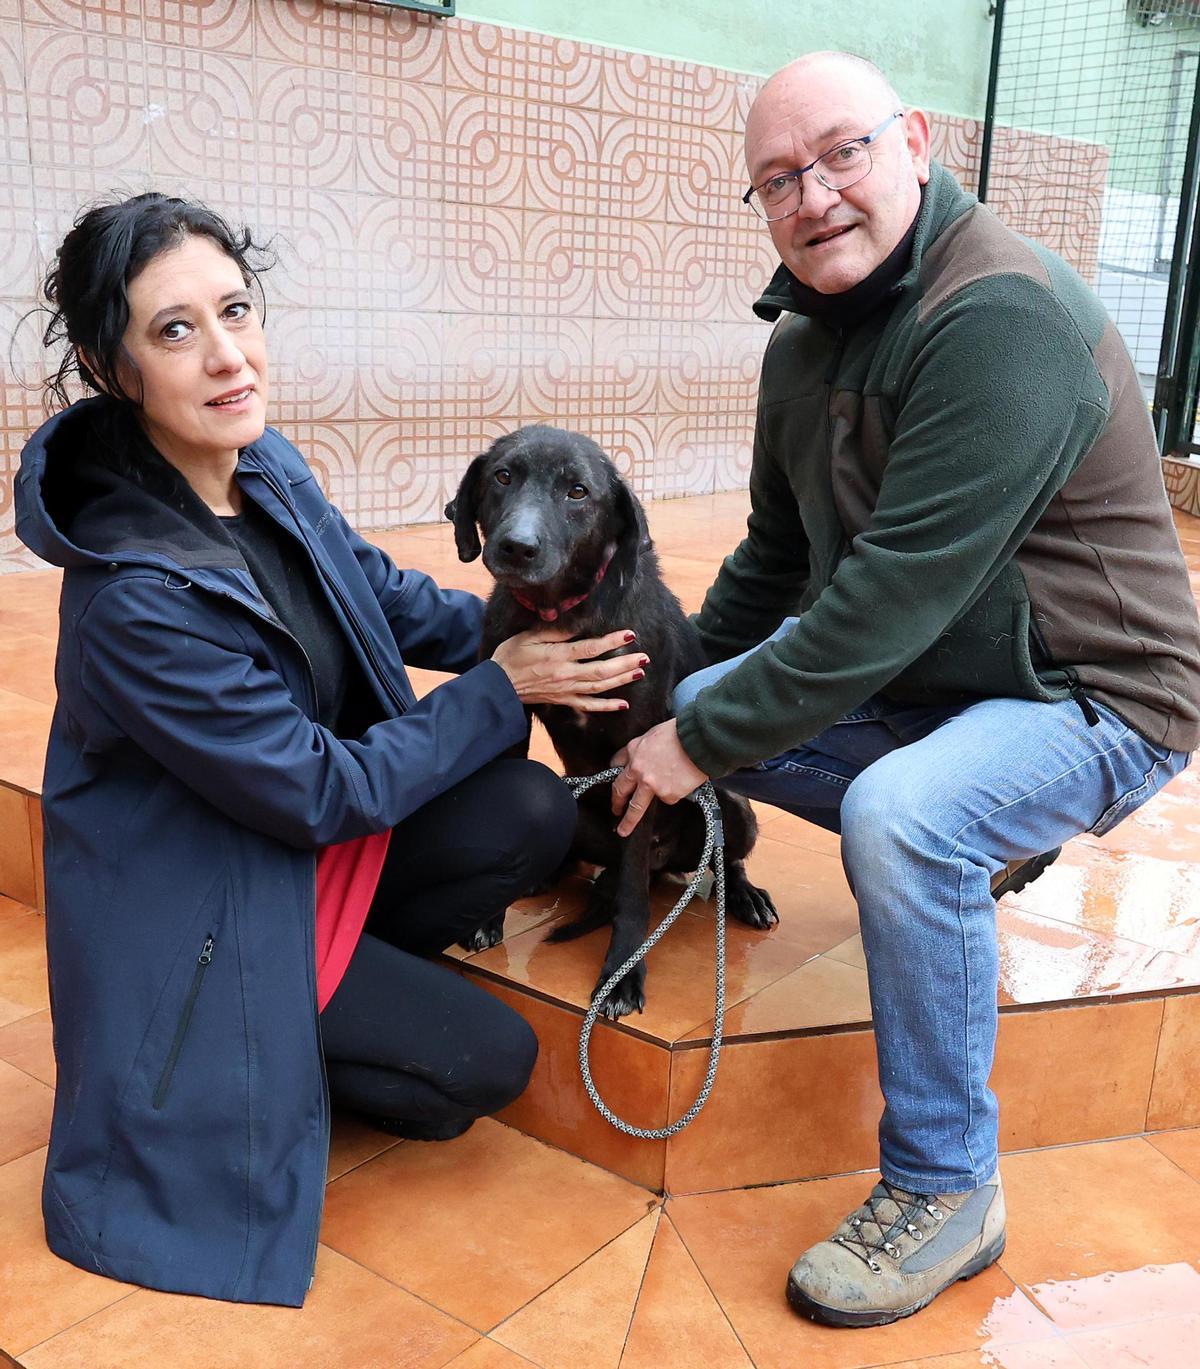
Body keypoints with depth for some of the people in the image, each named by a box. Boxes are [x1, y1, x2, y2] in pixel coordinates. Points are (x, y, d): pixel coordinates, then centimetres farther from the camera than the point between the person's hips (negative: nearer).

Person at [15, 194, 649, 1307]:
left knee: (534, 816, -11)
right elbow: (321, 792, -24)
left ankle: (354, 973, 9)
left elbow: (377, 590, 8)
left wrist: (516, 630, -6)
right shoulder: (138, 598, -33)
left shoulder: (262, 463, -9)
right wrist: (503, 690, -17)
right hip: (196, 912, -7)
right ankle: (272, 1053, 14)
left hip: (302, 835, 7)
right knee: (489, 1059, -9)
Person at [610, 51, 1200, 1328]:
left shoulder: (1004, 315, -24)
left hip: (1091, 697, -8)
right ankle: (977, 846, 16)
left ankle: (946, 1191, -13)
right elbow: (776, 561, 16)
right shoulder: (805, 345, 5)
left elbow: (897, 592, -30)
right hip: (919, 680, 9)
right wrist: (679, 695, 10)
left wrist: (705, 741, -24)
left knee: (899, 817, -35)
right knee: (694, 701, 2)